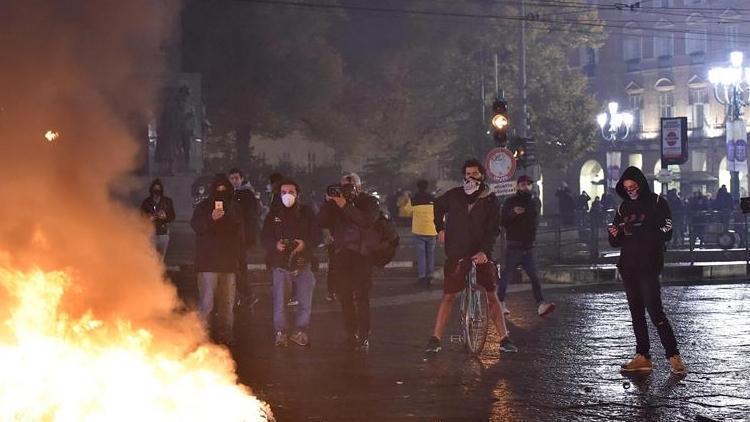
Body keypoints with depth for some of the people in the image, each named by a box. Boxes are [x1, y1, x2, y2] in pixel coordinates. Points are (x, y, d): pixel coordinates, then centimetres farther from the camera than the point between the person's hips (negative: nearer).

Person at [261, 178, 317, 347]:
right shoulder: (274, 213, 5)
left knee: (305, 300, 1)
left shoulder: (306, 213, 5)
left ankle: (300, 332, 14)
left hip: (302, 263, 1)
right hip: (279, 263, -1)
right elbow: (265, 236, 5)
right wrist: (275, 244, -15)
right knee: (279, 301, -1)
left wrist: (305, 244, -15)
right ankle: (280, 333, 9)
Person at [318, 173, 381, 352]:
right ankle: (351, 335, 11)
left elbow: (367, 221, -17)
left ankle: (364, 337, -7)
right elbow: (322, 223, 2)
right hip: (341, 255, 4)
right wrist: (327, 202, -9)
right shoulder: (336, 202, 11)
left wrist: (345, 207, -21)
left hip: (363, 255, -4)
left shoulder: (369, 202, 3)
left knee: (361, 297, -9)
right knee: (345, 298, 3)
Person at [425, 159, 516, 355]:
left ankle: (504, 339, 3)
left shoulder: (491, 201, -1)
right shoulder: (454, 195, 2)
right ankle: (435, 340, 0)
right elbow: (438, 206, 24)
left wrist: (485, 251, -24)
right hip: (456, 254, 1)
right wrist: (440, 228, 13)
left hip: (481, 254, -1)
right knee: (448, 296, -1)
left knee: (491, 296, 0)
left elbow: (493, 230, -9)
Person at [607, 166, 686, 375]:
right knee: (636, 312, 6)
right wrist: (615, 235, -9)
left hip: (649, 266, -6)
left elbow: (665, 233, -13)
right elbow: (615, 242, 15)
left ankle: (673, 355, -9)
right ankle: (642, 357, 8)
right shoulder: (624, 207, 13)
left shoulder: (657, 203, -2)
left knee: (654, 309, -13)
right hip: (628, 266, 6)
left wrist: (636, 229, -18)